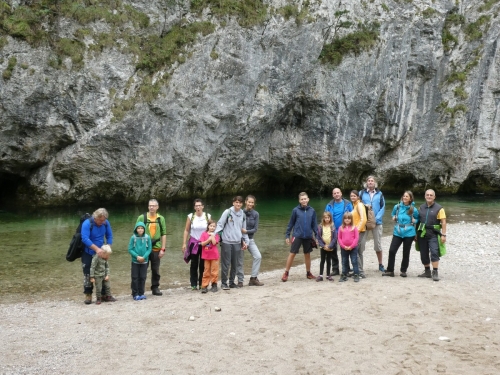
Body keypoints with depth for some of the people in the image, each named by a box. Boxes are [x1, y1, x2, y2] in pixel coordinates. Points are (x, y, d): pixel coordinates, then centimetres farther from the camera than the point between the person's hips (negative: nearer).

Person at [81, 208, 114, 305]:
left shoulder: (106, 223, -9)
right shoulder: (87, 223, -22)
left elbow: (109, 236, 0)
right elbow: (85, 239, -30)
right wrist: (97, 249, -36)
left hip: (100, 253, 4)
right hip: (88, 253, -4)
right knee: (88, 274, -3)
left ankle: (104, 295, 14)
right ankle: (88, 295, 7)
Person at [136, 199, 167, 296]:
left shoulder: (161, 219, 5)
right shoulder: (142, 218, -3)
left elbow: (163, 235, 6)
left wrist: (163, 249, 1)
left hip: (156, 249, 2)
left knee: (156, 270, 10)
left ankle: (155, 288, 23)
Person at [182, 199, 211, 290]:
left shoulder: (208, 216, -1)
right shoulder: (190, 216, -2)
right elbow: (186, 230, 1)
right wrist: (184, 243, -3)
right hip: (194, 243, 0)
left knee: (203, 265, 2)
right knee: (194, 264, 1)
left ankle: (202, 284, 11)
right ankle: (193, 284, 7)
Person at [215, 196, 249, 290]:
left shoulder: (243, 215, 11)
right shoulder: (227, 212, -3)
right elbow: (220, 224, -4)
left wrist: (245, 241, 13)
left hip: (237, 242, 4)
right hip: (226, 241, -4)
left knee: (235, 264, 8)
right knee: (225, 263, -1)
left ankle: (232, 282, 20)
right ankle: (224, 283, 9)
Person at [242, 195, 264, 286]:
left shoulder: (255, 214, -2)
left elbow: (255, 229, -5)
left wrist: (246, 231, -19)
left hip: (250, 239, 3)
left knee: (258, 256, -7)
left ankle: (253, 278, 2)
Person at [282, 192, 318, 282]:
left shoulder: (312, 211, 1)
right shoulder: (295, 210, -4)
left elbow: (314, 224, 6)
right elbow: (291, 223, 1)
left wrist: (317, 236, 3)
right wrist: (287, 235, 0)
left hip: (308, 237, 2)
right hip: (297, 236, -2)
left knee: (307, 254, 13)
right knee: (292, 254, -2)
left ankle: (308, 273, 26)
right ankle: (286, 273, 7)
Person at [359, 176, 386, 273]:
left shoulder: (379, 194, 4)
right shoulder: (361, 193, 2)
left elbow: (383, 207, -1)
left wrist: (377, 218, -13)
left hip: (377, 222, 1)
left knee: (378, 244, 11)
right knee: (361, 244, -4)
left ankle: (380, 265, 26)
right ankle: (359, 268, 3)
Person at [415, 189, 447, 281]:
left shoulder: (439, 208, -3)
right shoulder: (421, 207, 11)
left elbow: (443, 222, -6)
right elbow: (418, 221, 15)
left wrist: (443, 235, -12)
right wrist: (416, 234, 12)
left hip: (433, 235, -5)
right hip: (422, 234, 5)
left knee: (434, 253, -14)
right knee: (423, 254, 9)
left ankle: (435, 273, -8)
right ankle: (427, 272, 22)